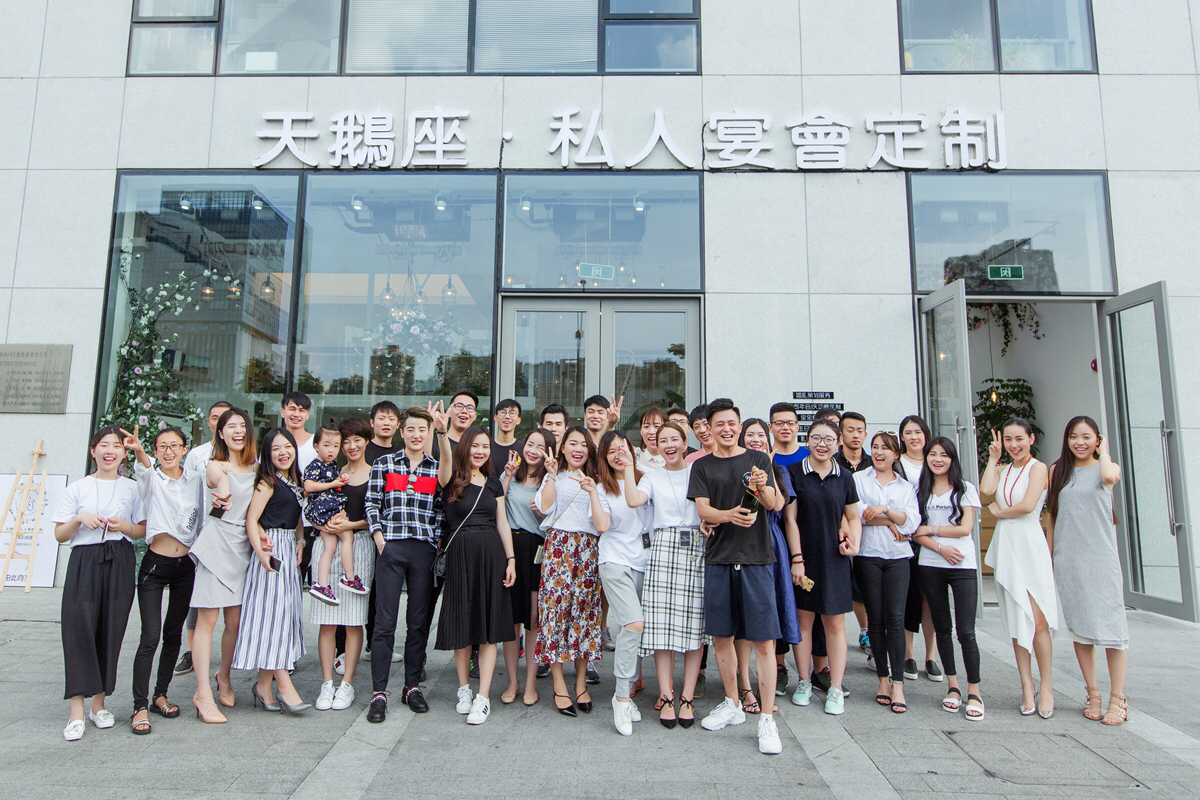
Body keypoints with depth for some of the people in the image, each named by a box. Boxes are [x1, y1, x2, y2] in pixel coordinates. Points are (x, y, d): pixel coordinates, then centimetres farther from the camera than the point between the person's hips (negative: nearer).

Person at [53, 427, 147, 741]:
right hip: (84, 562, -1)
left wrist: (125, 527, -7)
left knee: (111, 632, 3)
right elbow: (59, 535, 7)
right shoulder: (77, 489, 8)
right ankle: (77, 712, -1)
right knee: (79, 630, -7)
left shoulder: (132, 488, 10)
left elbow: (143, 529, 12)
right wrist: (80, 518, -11)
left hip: (120, 564, 1)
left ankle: (99, 704, 17)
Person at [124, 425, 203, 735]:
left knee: (173, 634, 11)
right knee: (151, 636, -10)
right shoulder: (151, 479, -4)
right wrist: (139, 451, -49)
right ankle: (140, 707, -2)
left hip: (186, 565, 3)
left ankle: (160, 695, 25)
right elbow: (145, 469, -29)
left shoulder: (195, 480, 6)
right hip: (155, 565, -3)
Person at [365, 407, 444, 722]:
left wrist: (437, 543, 1)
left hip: (424, 551, 2)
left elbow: (441, 510, 9)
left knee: (419, 621, 8)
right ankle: (379, 692, 7)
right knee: (385, 621, -2)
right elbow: (372, 504, 5)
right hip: (391, 548, -1)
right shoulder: (383, 464, 7)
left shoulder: (438, 468, 9)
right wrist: (379, 537, -5)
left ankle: (412, 686, 21)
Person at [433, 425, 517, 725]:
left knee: (489, 626, 0)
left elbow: (502, 522, 11)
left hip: (492, 554, 2)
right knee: (462, 622, 6)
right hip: (460, 554, -2)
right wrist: (442, 432, -42)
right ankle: (464, 689, 25)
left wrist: (510, 558, 2)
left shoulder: (493, 483, 12)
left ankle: (484, 697, 5)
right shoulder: (452, 479, 0)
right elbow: (445, 461, -23)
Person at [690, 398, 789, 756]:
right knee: (721, 636, 11)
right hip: (719, 558, 2)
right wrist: (729, 515, -21)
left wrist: (762, 488, -27)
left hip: (756, 557, -2)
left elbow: (774, 504, -4)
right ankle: (732, 704, 29)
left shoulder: (758, 460, 6)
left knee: (763, 640, -4)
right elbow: (703, 510, -1)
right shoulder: (702, 466, 9)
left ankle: (767, 719, 5)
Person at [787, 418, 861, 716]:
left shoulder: (845, 477, 5)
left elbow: (853, 517, 13)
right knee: (803, 620, 7)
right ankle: (804, 683, 22)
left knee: (835, 623, 5)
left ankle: (836, 689, 15)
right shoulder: (794, 473, -3)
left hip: (834, 558, 1)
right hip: (803, 556, -1)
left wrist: (854, 543, -4)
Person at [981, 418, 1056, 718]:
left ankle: (1046, 689, 7)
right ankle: (1027, 688, 14)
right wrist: (993, 458, 3)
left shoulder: (1037, 467, -2)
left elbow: (1027, 506, -14)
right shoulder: (1003, 470, 14)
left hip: (1030, 545, -5)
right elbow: (986, 489, -6)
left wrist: (998, 512, 2)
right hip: (1005, 547, 5)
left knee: (1038, 622, -6)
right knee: (1017, 622, 7)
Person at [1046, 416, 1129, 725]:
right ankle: (1092, 693, 17)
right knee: (1079, 627, 6)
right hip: (1067, 558, 3)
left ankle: (1117, 698, 6)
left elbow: (1109, 476, -24)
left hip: (1101, 556, -2)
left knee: (1110, 624, -3)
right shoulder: (1057, 471, 10)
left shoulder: (1106, 467, 3)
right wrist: (1048, 557, 9)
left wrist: (1104, 452, -4)